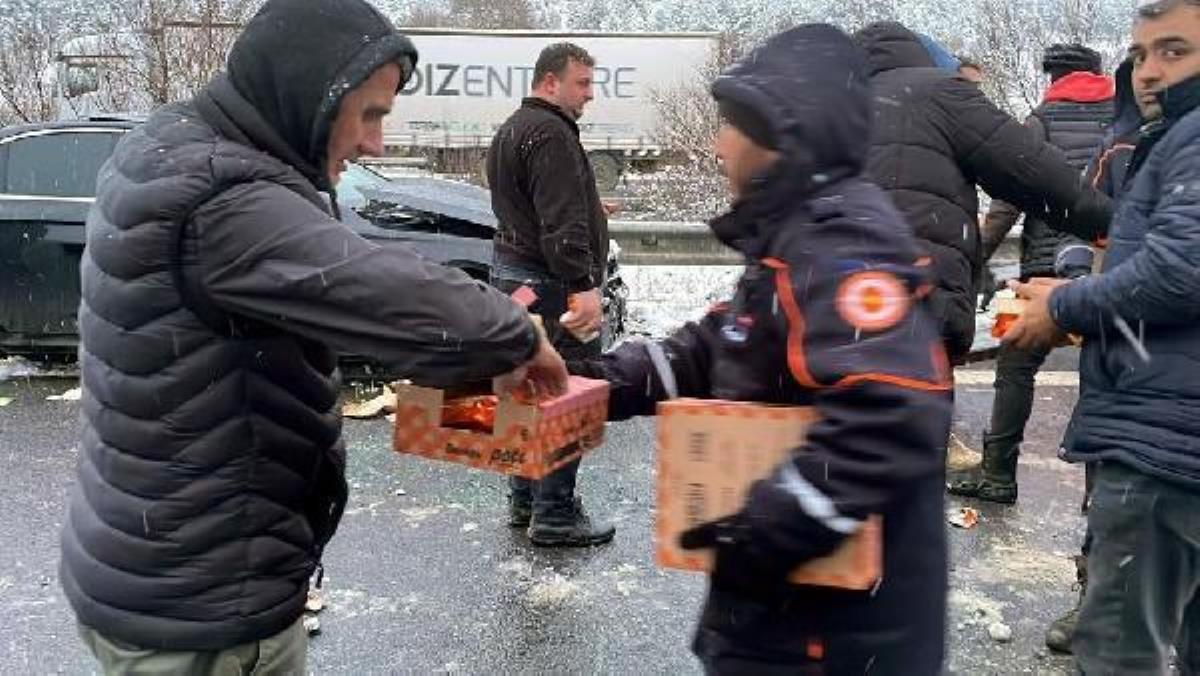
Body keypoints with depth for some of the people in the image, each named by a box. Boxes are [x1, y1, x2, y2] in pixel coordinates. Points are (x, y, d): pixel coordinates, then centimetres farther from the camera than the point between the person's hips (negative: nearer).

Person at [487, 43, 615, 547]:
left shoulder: (511, 129, 20)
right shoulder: (551, 132, -14)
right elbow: (562, 222, -24)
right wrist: (585, 286, -28)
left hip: (512, 270, 11)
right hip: (551, 281, -11)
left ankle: (524, 500, 26)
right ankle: (555, 515, 1)